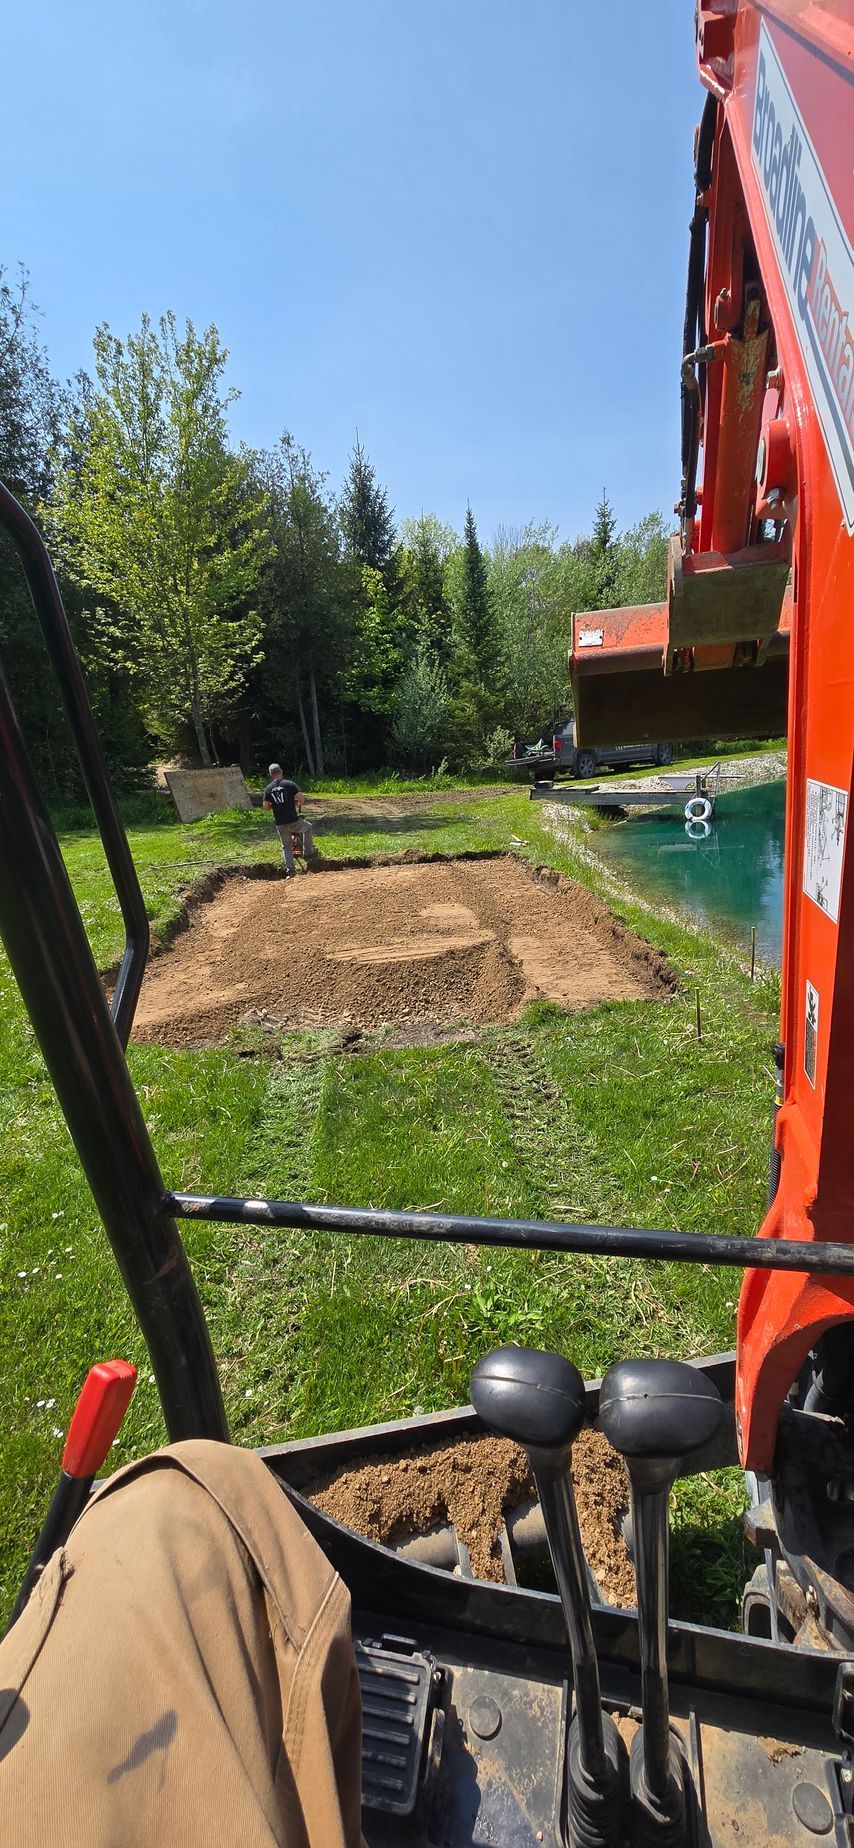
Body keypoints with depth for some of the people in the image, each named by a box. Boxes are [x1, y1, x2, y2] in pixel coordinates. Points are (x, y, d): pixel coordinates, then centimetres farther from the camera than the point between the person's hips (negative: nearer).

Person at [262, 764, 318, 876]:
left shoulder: (268, 788, 4)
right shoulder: (289, 784, -6)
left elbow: (266, 806, 4)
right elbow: (300, 797, -15)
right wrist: (300, 804, 8)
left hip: (280, 824, 3)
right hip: (293, 821, -3)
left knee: (286, 847, 17)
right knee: (308, 828, 26)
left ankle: (290, 870, 10)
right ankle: (308, 852, 25)